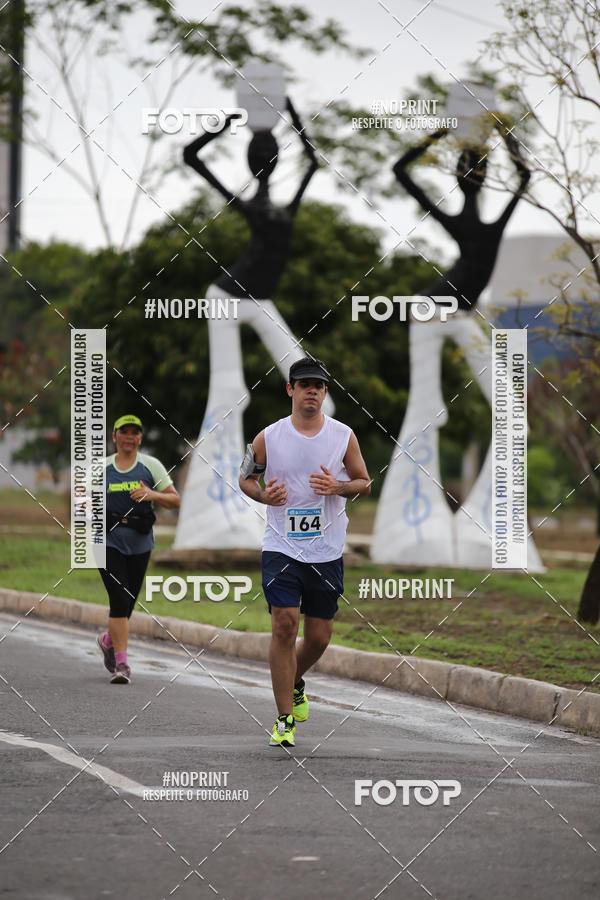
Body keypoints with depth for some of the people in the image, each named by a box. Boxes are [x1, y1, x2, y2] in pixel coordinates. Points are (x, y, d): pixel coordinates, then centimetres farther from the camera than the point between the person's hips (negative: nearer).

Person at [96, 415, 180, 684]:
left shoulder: (151, 466, 4)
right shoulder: (102, 468, 5)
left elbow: (175, 501, 1)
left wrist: (152, 494, -18)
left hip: (139, 543, 2)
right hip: (109, 541, -2)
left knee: (128, 602, 9)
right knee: (120, 599, -15)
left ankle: (108, 640, 40)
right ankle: (121, 663, -13)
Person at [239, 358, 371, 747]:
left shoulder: (344, 436, 1)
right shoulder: (269, 437, -1)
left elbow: (365, 484, 9)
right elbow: (245, 477, 13)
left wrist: (338, 488, -12)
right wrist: (263, 494, -9)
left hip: (327, 551, 2)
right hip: (281, 547, -2)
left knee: (319, 636, 6)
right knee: (285, 624, -14)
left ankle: (295, 681, 40)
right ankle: (285, 719, -7)